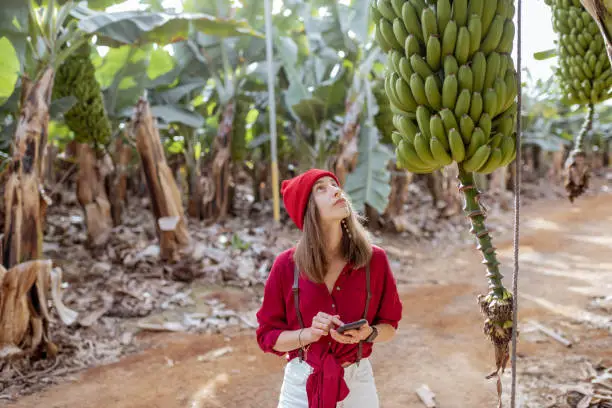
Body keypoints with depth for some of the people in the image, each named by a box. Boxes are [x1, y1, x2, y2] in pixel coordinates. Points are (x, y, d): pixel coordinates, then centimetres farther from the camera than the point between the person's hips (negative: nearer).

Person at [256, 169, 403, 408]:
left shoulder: (374, 259, -10)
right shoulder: (286, 265, -12)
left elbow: (389, 325, 3)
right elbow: (267, 335, -4)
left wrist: (368, 333, -18)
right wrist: (309, 334, -20)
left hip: (357, 382, 1)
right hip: (302, 384, -1)